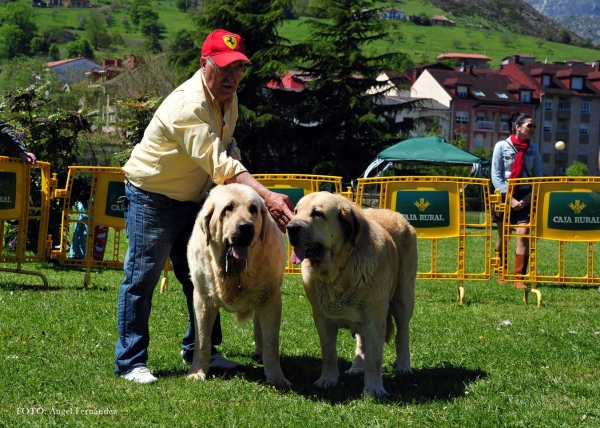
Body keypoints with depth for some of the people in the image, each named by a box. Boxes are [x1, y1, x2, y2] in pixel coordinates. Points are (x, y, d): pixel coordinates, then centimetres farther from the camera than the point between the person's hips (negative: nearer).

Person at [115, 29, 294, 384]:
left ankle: (199, 349, 25)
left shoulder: (229, 98, -1)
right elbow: (219, 164, -41)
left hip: (193, 200, 9)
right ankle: (130, 362, 2)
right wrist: (267, 196, -50)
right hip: (152, 198, -9)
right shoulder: (188, 105, -31)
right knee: (142, 278, -5)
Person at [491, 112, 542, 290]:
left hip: (525, 197, 1)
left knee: (523, 235, -12)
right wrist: (510, 199, -14)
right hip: (504, 196, -1)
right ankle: (501, 274, 26)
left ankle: (519, 278, -9)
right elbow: (496, 177, -7)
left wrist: (528, 198, -8)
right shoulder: (502, 146, -4)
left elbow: (538, 176, 5)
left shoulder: (533, 148, 4)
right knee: (503, 236, 8)